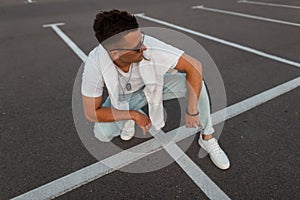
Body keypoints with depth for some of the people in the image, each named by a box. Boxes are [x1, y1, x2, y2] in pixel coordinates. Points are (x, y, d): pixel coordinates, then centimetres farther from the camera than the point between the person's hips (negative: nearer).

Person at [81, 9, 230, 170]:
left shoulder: (151, 47, -37)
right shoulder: (95, 64, -34)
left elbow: (194, 66, -29)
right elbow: (91, 113, -24)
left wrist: (191, 111, -30)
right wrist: (133, 115, -26)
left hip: (153, 85, 0)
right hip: (124, 97, 1)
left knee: (195, 84, -25)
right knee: (102, 133, -24)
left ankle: (207, 139, -5)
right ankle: (129, 119, 11)